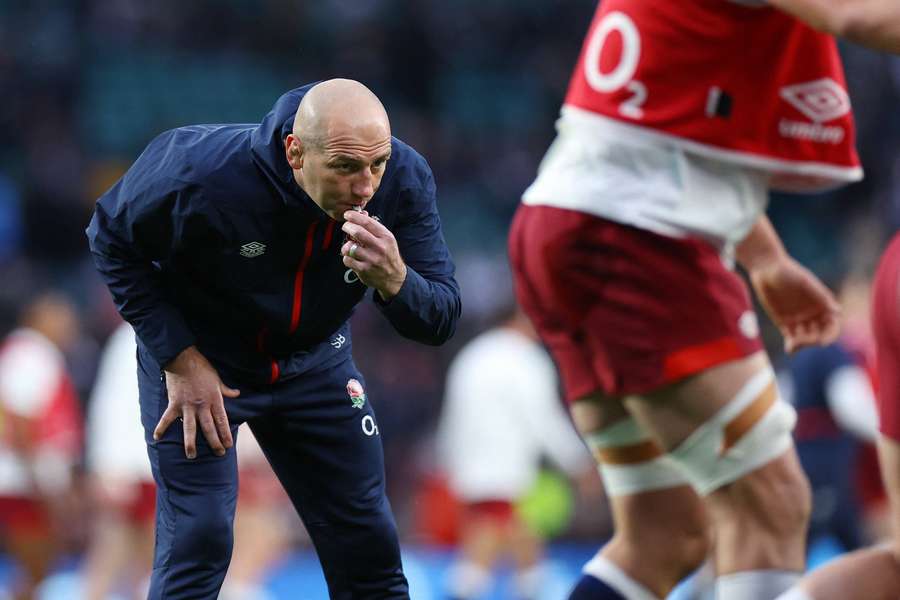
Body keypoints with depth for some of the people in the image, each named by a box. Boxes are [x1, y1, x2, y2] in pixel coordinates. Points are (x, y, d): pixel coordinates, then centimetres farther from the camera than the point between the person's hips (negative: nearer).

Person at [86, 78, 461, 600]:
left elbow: (441, 321, -18)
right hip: (197, 356, -4)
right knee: (198, 538, -15)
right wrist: (179, 358, -18)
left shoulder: (405, 179, -23)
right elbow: (113, 239, -14)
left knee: (369, 544, 4)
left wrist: (394, 280, -42)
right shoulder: (205, 175, -33)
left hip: (313, 360, 4)